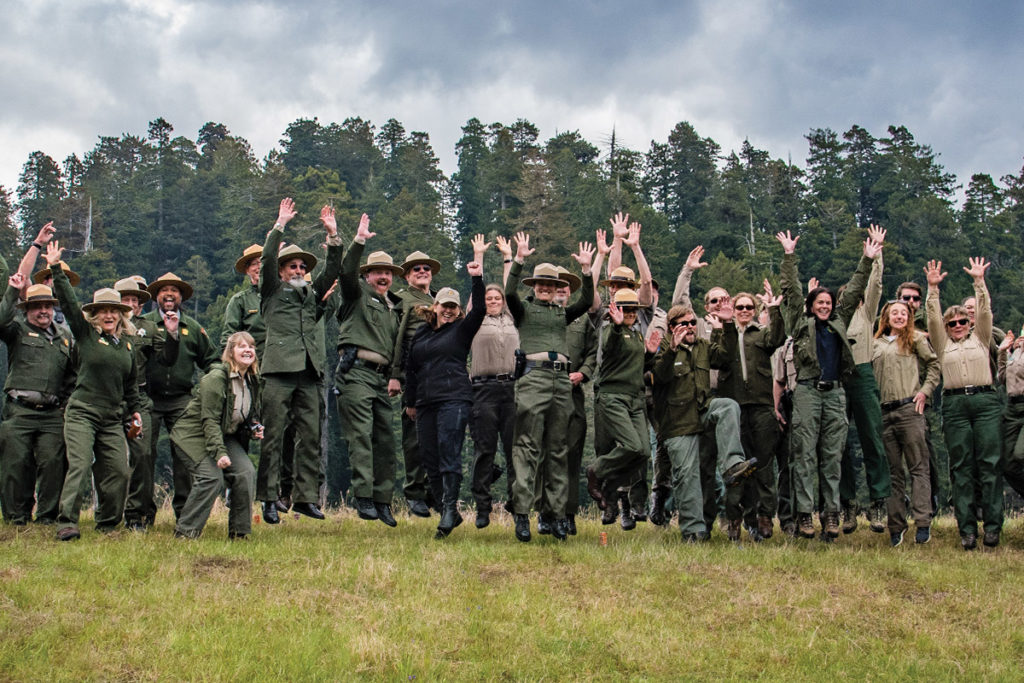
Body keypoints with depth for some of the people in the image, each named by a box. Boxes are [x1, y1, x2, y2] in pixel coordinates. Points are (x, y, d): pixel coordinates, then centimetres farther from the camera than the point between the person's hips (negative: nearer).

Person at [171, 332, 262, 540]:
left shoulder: (252, 381, 4)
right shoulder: (216, 378, -20)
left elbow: (250, 416, 19)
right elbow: (210, 420, -23)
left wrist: (254, 430, -3)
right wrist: (220, 452, -30)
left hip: (225, 436, 7)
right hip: (195, 434, -7)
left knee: (247, 472, -13)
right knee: (212, 477, -24)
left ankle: (239, 531, -2)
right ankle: (185, 531, -12)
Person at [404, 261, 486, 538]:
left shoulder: (462, 329, 6)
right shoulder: (421, 333, 19)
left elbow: (479, 310, -11)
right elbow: (411, 368, 25)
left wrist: (477, 279, -16)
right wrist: (410, 401, 25)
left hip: (454, 399, -6)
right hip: (426, 403, 6)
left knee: (449, 454, -15)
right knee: (428, 458, 3)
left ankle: (449, 509, -14)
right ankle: (449, 513, 12)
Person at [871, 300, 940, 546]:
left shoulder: (915, 339, 7)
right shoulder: (876, 345, 17)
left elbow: (935, 363, 5)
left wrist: (925, 390, -4)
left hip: (909, 408, -4)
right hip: (884, 412, 4)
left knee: (918, 468, -6)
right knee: (893, 472, 6)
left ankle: (923, 523, -9)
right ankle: (896, 526, 10)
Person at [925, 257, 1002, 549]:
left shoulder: (980, 339, 19)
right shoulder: (942, 344, 19)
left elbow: (985, 312, 8)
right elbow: (933, 319, 8)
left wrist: (979, 282, 1)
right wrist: (933, 288, -1)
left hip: (985, 400, 0)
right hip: (954, 404, 0)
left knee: (989, 464, -7)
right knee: (961, 467, -2)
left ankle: (993, 526, -6)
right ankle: (967, 529, -3)